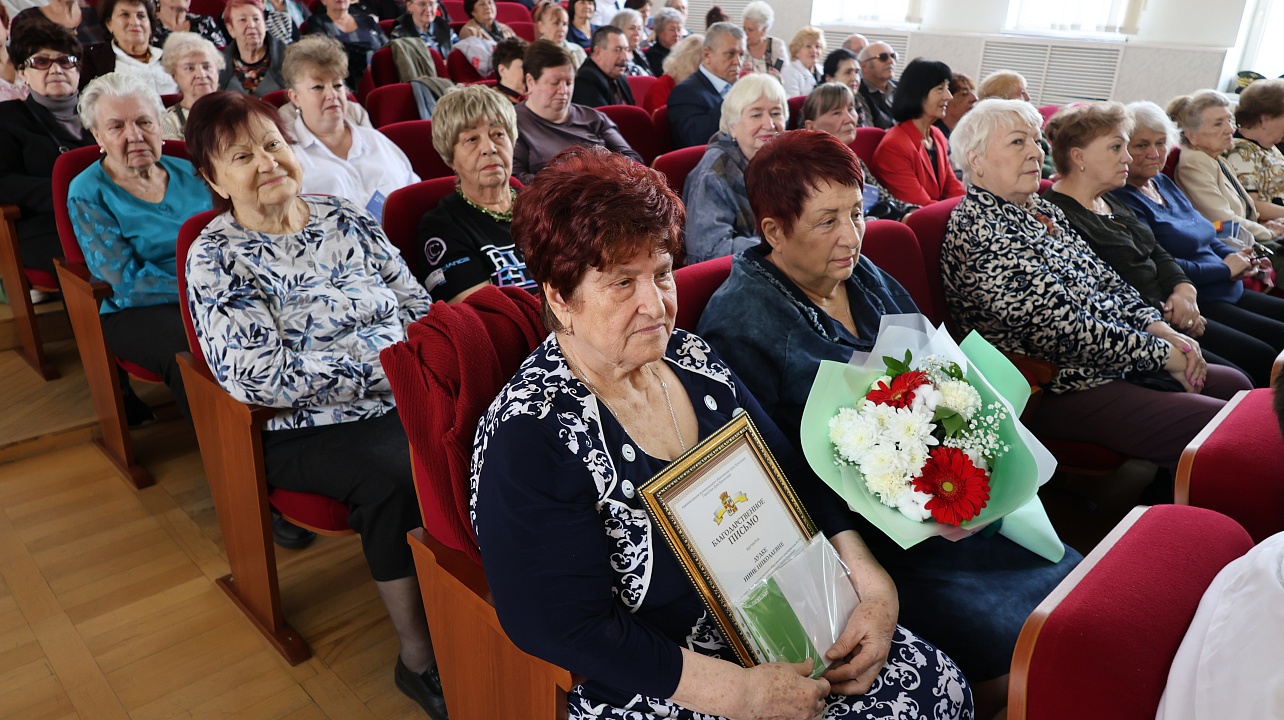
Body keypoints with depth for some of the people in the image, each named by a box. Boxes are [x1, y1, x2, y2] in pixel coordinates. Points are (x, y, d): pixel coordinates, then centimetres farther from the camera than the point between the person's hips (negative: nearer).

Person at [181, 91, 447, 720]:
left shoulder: (345, 219, 12)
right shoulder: (217, 256, -2)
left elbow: (418, 307, 13)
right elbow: (258, 376, -15)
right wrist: (379, 359, -17)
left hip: (403, 406, 4)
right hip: (307, 431, -4)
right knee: (396, 475, -32)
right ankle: (419, 658, -14)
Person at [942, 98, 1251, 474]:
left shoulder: (1041, 209, 12)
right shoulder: (980, 231, -20)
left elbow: (1105, 279, 16)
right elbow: (1061, 328, -24)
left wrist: (1159, 327, -2)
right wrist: (1160, 352, -15)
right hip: (1063, 388, -10)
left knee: (1235, 383, 15)